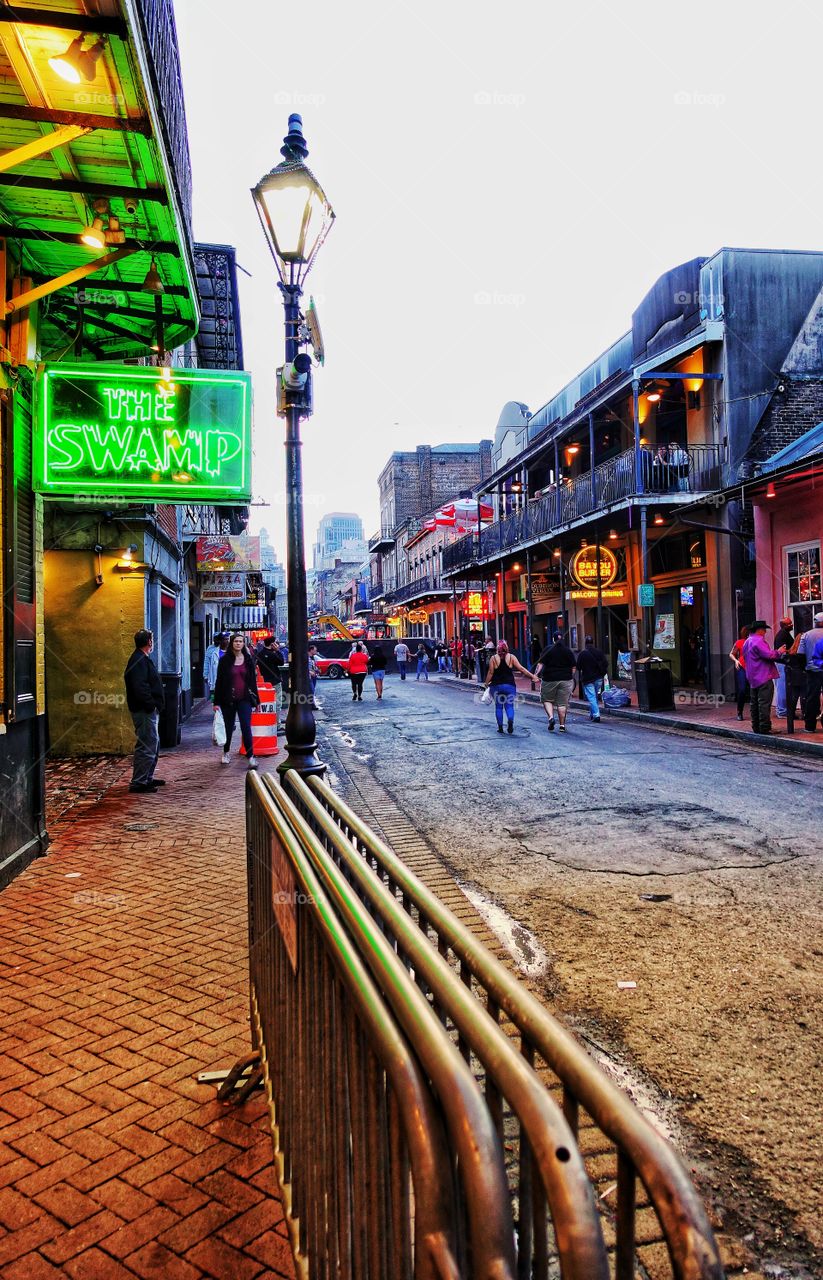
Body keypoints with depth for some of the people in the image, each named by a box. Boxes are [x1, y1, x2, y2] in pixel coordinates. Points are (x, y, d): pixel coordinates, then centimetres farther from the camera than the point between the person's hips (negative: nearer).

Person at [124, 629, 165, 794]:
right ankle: (138, 783, -4)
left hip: (147, 711, 11)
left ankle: (147, 778, 28)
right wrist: (151, 705, -20)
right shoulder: (139, 661, -17)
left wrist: (154, 705, 15)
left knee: (154, 743, 19)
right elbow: (140, 687, -26)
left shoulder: (142, 659, 17)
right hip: (144, 711, -11)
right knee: (147, 746, -8)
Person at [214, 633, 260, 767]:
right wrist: (217, 701, -3)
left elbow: (253, 680, 9)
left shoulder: (248, 659, 5)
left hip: (244, 699, 0)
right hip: (228, 699, 0)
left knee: (246, 727, -8)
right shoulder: (225, 660, 0)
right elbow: (219, 681, 0)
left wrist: (256, 699, 8)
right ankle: (226, 752, 33)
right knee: (229, 727, 13)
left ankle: (251, 756, -10)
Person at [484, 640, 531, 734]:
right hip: (509, 685, 0)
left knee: (498, 706, 10)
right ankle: (510, 721, -22)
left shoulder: (493, 658, -3)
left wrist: (486, 683, 10)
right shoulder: (511, 657, -1)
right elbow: (521, 668, -4)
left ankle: (500, 727, 9)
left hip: (496, 685, 0)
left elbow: (490, 672, -4)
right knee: (509, 705, 5)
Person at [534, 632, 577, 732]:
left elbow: (540, 664, -10)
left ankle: (551, 717, -8)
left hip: (549, 679, -2)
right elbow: (574, 667, 7)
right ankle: (562, 725, 6)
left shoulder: (548, 649, -3)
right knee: (562, 703, 5)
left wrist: (536, 674, -11)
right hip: (566, 680, 2)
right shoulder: (568, 651, 6)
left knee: (547, 700, 13)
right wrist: (571, 677, 17)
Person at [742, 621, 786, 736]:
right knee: (764, 703, -9)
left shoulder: (747, 642, 17)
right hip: (764, 677, -10)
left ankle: (756, 727, 15)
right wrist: (778, 652, -5)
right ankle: (764, 727, -11)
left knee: (754, 703, 12)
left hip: (753, 678, 10)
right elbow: (768, 655, -24)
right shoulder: (758, 641, -15)